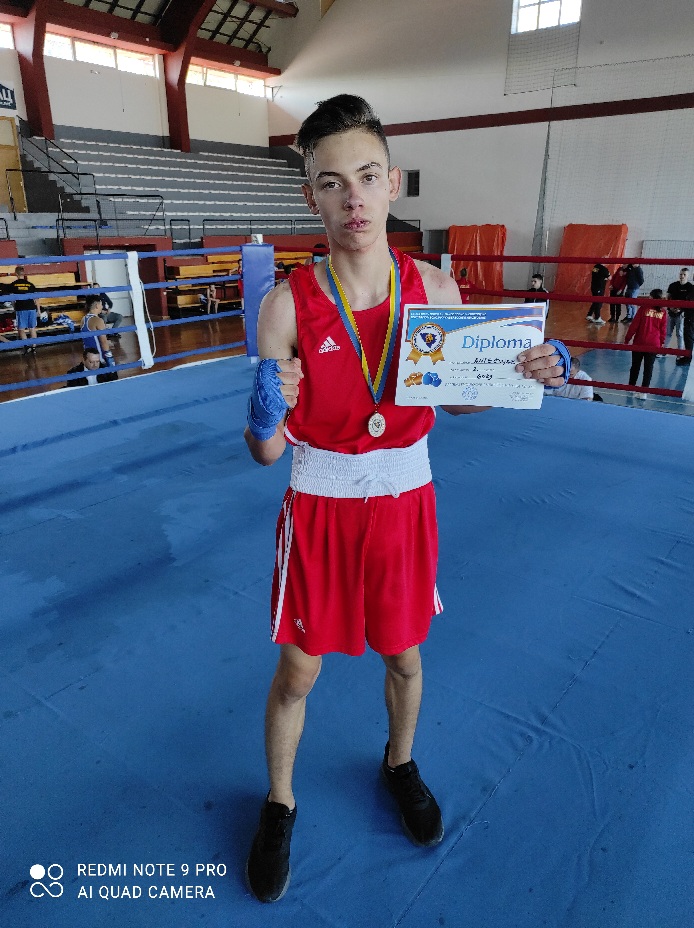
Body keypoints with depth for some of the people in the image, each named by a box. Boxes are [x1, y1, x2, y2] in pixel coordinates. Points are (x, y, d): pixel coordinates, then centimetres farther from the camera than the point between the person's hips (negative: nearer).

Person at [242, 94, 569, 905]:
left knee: (403, 657, 21)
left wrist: (533, 374, -11)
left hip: (405, 502, 3)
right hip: (319, 509, -2)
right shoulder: (287, 305, -15)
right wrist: (265, 415, -35)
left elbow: (458, 397, 7)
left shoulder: (435, 290, -7)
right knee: (296, 673, 13)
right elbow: (266, 453, -13)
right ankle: (279, 805, 43)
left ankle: (400, 763, 54)